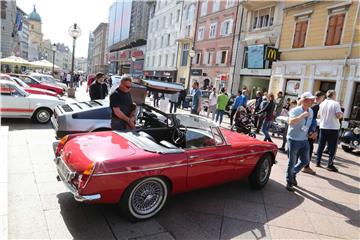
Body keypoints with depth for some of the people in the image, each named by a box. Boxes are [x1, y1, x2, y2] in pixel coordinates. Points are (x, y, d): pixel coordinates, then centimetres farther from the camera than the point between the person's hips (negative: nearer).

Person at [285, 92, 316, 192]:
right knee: (292, 162, 2)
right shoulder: (295, 110, -14)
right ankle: (289, 182, 18)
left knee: (305, 161, 13)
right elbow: (291, 122, -32)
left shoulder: (311, 111, 7)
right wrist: (302, 115, -35)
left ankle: (293, 174, 38)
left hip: (304, 140, 7)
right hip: (294, 140, -7)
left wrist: (312, 132, 6)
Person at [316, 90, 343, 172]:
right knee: (332, 147, 3)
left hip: (323, 127, 4)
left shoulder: (322, 104, 4)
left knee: (321, 146, 12)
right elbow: (338, 115, -18)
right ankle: (330, 165, 4)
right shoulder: (335, 104, -10)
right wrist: (341, 114, 3)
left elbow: (318, 115, 7)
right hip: (333, 128, -4)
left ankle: (318, 162, 17)